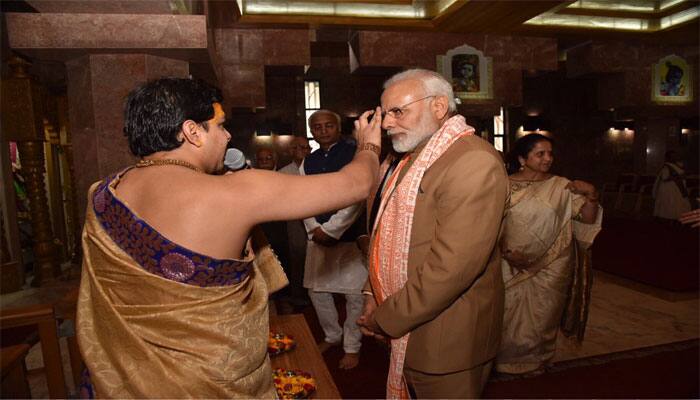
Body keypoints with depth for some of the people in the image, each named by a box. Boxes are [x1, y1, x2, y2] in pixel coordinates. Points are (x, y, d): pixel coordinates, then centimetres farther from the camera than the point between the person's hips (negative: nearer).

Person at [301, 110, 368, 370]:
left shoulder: (354, 154, -7)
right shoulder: (308, 162, 11)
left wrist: (330, 230, -14)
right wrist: (314, 229, -6)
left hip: (348, 236, -5)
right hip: (318, 237, 6)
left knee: (354, 294, 2)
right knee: (316, 289, 15)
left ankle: (352, 347, 23)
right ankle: (332, 335, 38)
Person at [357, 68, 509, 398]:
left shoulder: (473, 162, -21)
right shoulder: (406, 158, 8)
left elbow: (451, 266, -26)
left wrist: (386, 319, -17)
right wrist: (373, 294, 4)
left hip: (444, 340, -8)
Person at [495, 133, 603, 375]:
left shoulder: (561, 186, -2)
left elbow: (588, 219, -3)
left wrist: (591, 194, -20)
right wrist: (506, 251, -15)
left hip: (550, 268, 1)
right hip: (512, 267, 0)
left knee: (541, 319, 14)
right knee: (508, 318, 10)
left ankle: (536, 360, 40)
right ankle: (506, 360, 36)